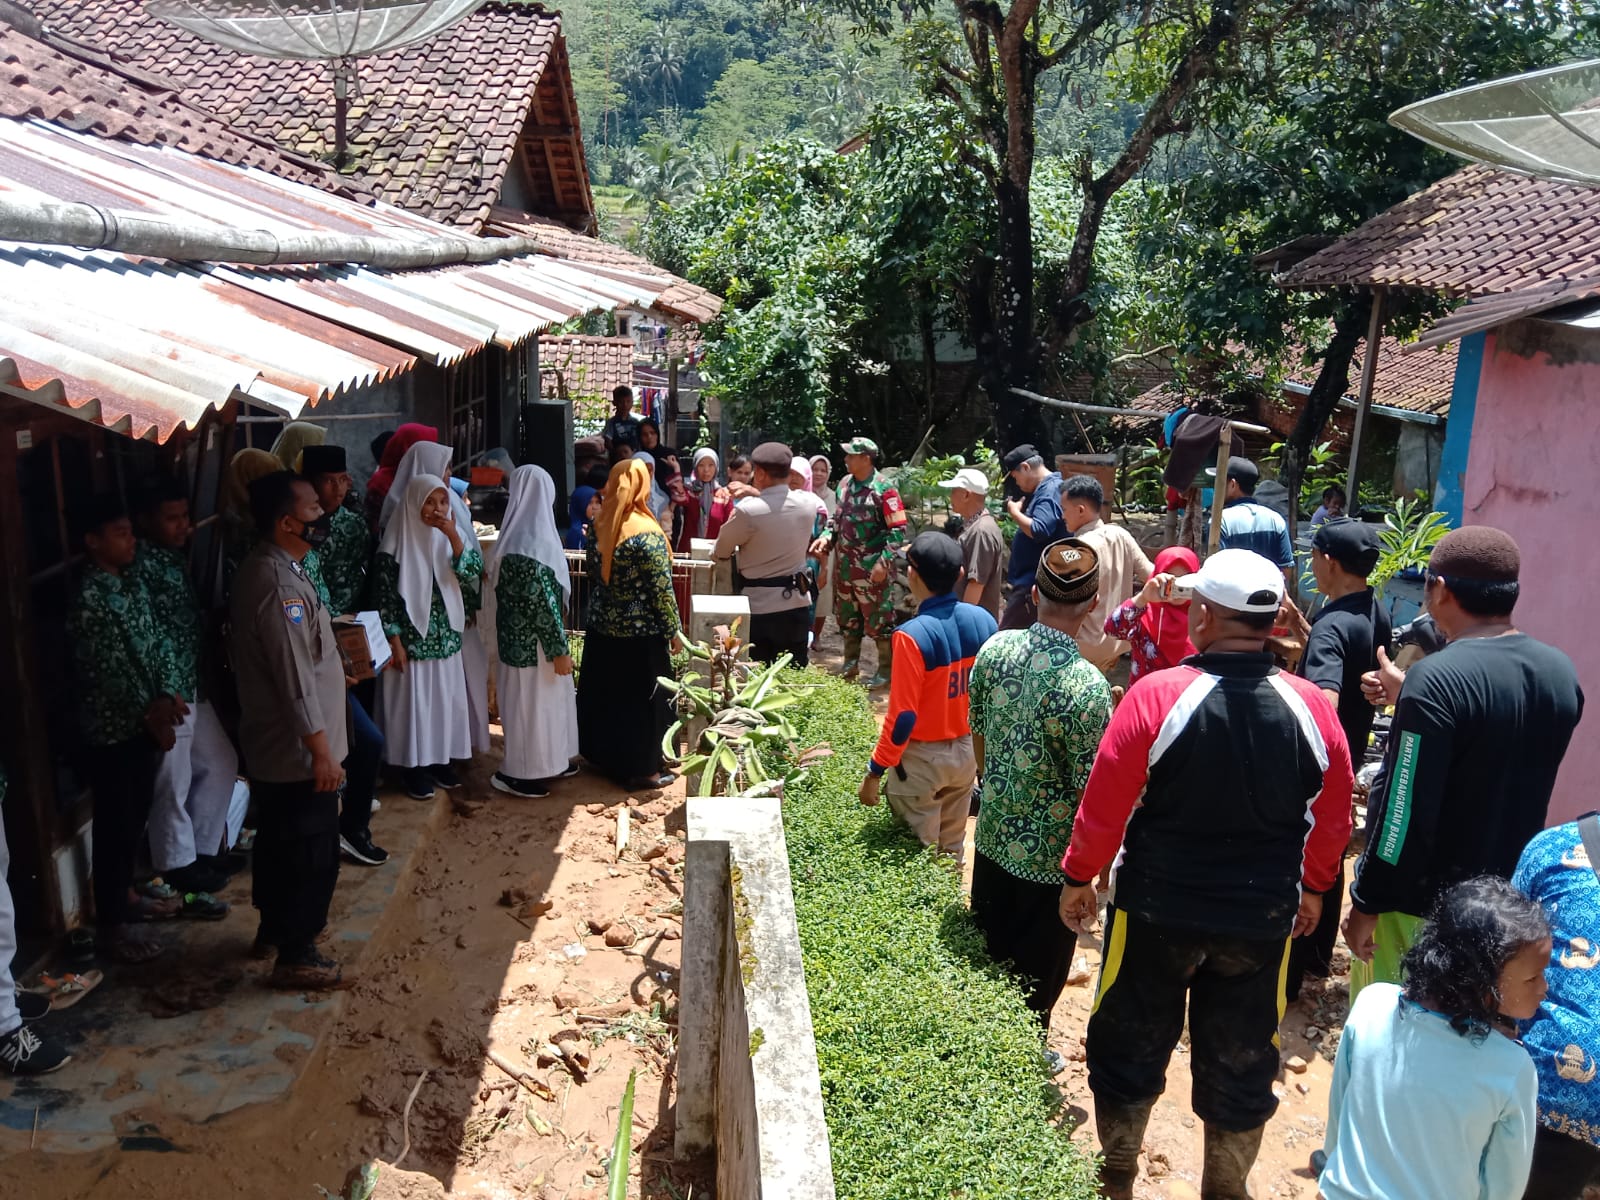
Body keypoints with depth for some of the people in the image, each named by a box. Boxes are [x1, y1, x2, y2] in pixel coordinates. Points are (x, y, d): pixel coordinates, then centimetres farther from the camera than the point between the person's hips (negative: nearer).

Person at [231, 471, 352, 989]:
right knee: (314, 852, 2)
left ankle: (275, 927, 40)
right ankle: (295, 956, 15)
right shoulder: (278, 584, -26)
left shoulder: (266, 567, 7)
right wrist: (321, 751, -22)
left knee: (278, 840, 24)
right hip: (298, 750, -10)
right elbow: (295, 679, -26)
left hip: (270, 747, 10)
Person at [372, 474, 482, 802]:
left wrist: (454, 536, -19)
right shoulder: (397, 543, -11)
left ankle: (441, 758, 26)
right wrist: (394, 641, -12)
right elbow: (384, 594, -10)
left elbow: (472, 573, -7)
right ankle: (415, 766, 15)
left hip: (446, 637, 5)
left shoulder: (449, 535, 3)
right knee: (413, 700, 3)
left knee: (446, 698, 11)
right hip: (412, 637, -5)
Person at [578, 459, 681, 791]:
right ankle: (642, 769, 16)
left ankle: (606, 757, 31)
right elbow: (661, 589, -17)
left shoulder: (601, 527, -1)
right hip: (641, 633, -6)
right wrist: (673, 629, -7)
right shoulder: (647, 533, -20)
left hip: (601, 627, 7)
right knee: (642, 698, 6)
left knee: (606, 694, 17)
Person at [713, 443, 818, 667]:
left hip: (758, 606, -5)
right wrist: (757, 494, 23)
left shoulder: (748, 510, -17)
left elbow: (719, 553, -1)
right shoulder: (809, 503, -2)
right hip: (797, 601, 5)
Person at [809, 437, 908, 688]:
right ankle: (851, 664, 32)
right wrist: (827, 537, -1)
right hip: (846, 565, 7)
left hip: (872, 569, -7)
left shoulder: (883, 489, -16)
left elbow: (898, 530, -16)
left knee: (878, 621, 2)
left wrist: (884, 562, -23)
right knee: (848, 619, 18)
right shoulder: (845, 485, 6)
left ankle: (886, 671, 14)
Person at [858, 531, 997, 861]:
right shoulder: (984, 620, -7)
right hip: (968, 751, 6)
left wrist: (875, 771, -13)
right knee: (953, 847, 21)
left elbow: (903, 715, -22)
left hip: (922, 759, -6)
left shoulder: (914, 635, -25)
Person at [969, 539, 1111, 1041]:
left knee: (988, 959, 25)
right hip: (1050, 858, -5)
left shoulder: (995, 648, -10)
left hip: (992, 836, 6)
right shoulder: (1087, 686, -28)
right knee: (1037, 979, 18)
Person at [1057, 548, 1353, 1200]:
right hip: (1263, 918, 2)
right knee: (1240, 1060, 18)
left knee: (1132, 1047, 17)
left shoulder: (1156, 695, -20)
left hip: (1156, 909, -2)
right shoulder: (1312, 709, -9)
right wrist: (1312, 887, 19)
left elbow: (1105, 804, -14)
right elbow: (1333, 819, 2)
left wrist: (1079, 878, 1)